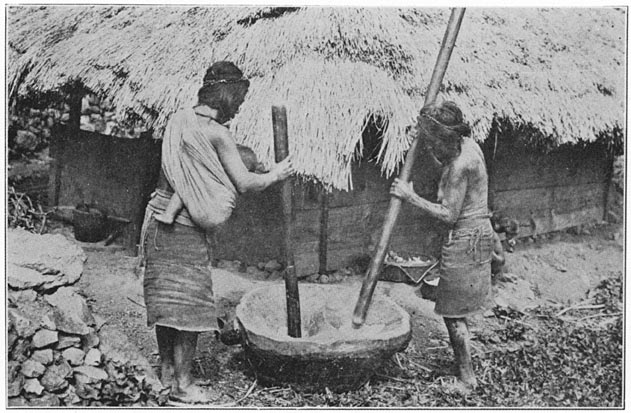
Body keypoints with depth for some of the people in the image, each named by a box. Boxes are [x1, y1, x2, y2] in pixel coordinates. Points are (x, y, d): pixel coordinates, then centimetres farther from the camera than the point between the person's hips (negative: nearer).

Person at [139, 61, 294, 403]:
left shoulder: (178, 119, 9)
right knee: (189, 302, 2)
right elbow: (244, 183, -13)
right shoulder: (217, 133, -14)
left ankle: (167, 370, 29)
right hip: (186, 226, -8)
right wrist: (275, 175, 4)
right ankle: (183, 385, 10)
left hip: (159, 217, 8)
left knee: (164, 295, 16)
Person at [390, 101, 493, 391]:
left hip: (466, 238, -10)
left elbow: (448, 214, -23)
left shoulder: (461, 165, -25)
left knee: (453, 313, 1)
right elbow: (442, 162, 26)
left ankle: (467, 379, 10)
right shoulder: (466, 144, 4)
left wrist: (410, 197, -17)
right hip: (479, 232, 10)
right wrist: (423, 139, 14)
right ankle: (464, 367, 33)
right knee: (457, 310, 21)